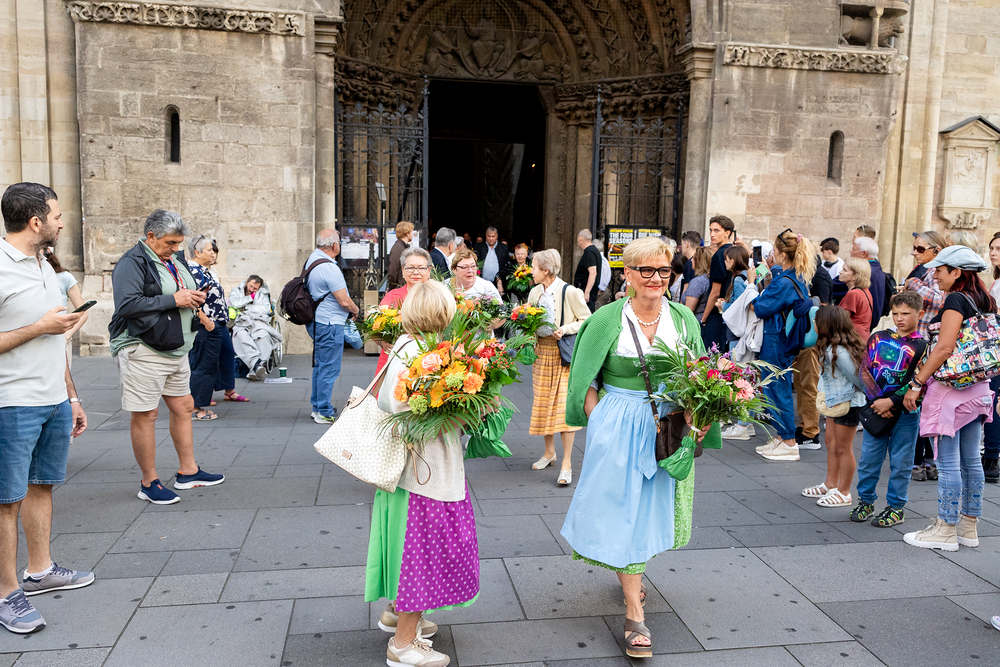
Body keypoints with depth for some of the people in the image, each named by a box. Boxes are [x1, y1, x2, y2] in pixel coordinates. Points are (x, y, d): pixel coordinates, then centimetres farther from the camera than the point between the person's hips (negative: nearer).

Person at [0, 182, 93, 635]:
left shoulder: (45, 266, 13)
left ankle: (40, 571, 30)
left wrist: (73, 397, 19)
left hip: (55, 402, 8)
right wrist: (40, 327, -16)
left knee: (41, 485, 16)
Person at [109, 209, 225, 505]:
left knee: (184, 407, 14)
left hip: (177, 350, 9)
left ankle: (188, 471, 27)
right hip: (143, 351, -9)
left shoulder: (176, 259, 15)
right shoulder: (133, 262, -12)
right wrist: (173, 300, -21)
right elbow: (127, 304, -25)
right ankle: (149, 483, 11)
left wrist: (195, 298, 4)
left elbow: (185, 292, 29)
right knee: (146, 415, -1)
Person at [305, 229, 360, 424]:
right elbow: (344, 301, -21)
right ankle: (325, 413, 5)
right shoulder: (328, 268, -22)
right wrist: (355, 310, 1)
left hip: (316, 322, 10)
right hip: (329, 324, -10)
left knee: (320, 365, 19)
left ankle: (317, 407, 28)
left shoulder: (311, 260, 8)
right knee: (329, 369, -2)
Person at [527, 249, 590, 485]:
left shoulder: (570, 292, -12)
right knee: (543, 403, 11)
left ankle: (567, 464, -1)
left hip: (565, 353, -6)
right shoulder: (535, 292, 8)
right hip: (542, 352, 6)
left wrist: (566, 329, -19)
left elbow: (587, 320, -6)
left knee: (564, 406, -9)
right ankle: (549, 452, 30)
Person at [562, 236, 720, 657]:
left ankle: (630, 574, 45)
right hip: (618, 428, -3)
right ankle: (635, 615, 9)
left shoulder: (684, 319, 2)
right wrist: (601, 422, -9)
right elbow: (584, 378, -2)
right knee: (624, 510, 1)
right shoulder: (608, 319, -7)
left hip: (669, 429, 4)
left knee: (652, 508, 16)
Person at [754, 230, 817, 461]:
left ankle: (790, 444, 6)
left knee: (777, 389, -1)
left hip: (774, 342, -10)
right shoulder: (797, 279, 6)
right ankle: (781, 437, 27)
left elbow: (761, 309, -19)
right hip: (783, 340, 10)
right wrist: (772, 269, 16)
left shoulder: (783, 282, -22)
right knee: (777, 388, 17)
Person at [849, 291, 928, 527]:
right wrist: (877, 401, -7)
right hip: (875, 408, 3)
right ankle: (865, 501, 22)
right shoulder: (878, 337, 7)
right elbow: (865, 371, 3)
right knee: (869, 457, 7)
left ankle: (896, 507, 17)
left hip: (905, 412, -3)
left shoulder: (922, 346, -3)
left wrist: (891, 402, -17)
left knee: (900, 462, 5)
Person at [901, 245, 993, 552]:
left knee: (948, 462, -2)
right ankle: (969, 527, 23)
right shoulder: (984, 301, 12)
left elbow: (945, 347, -22)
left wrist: (916, 384, -19)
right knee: (971, 460, 14)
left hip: (952, 387, -9)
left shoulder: (956, 300, -14)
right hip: (978, 388, 9)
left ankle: (946, 531, 5)